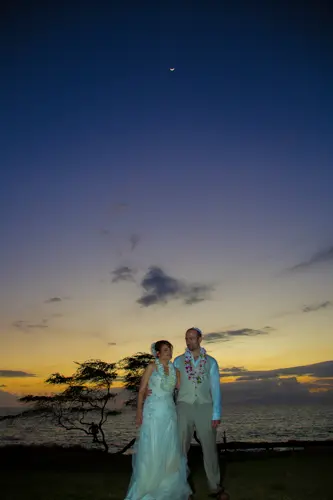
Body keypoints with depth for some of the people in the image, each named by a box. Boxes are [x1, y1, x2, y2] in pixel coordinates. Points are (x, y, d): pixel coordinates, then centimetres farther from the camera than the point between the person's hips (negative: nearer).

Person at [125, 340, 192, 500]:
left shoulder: (174, 370, 7)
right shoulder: (152, 366, -4)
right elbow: (142, 390, -4)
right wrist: (139, 412, -10)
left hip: (169, 413, 4)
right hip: (153, 412, -4)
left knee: (170, 450, 10)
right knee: (151, 450, 1)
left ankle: (168, 485, 28)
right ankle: (147, 486, 19)